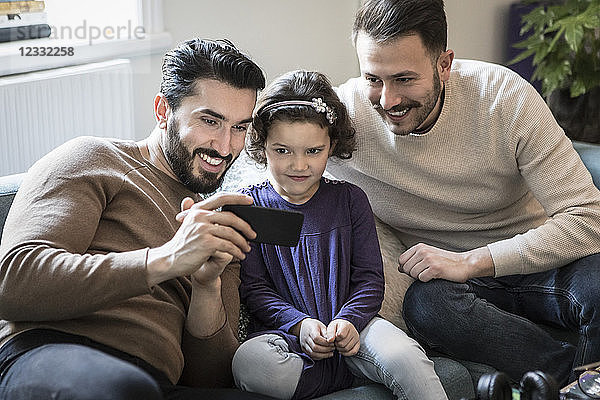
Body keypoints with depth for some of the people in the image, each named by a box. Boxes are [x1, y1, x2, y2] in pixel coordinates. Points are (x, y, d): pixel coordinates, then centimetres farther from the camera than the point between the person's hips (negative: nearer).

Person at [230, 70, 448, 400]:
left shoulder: (350, 200, 9)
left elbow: (369, 277, 6)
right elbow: (253, 287, -1)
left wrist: (349, 320, -15)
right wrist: (300, 324, -18)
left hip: (349, 328, 0)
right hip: (284, 333, 0)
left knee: (405, 358, -33)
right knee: (250, 364, -36)